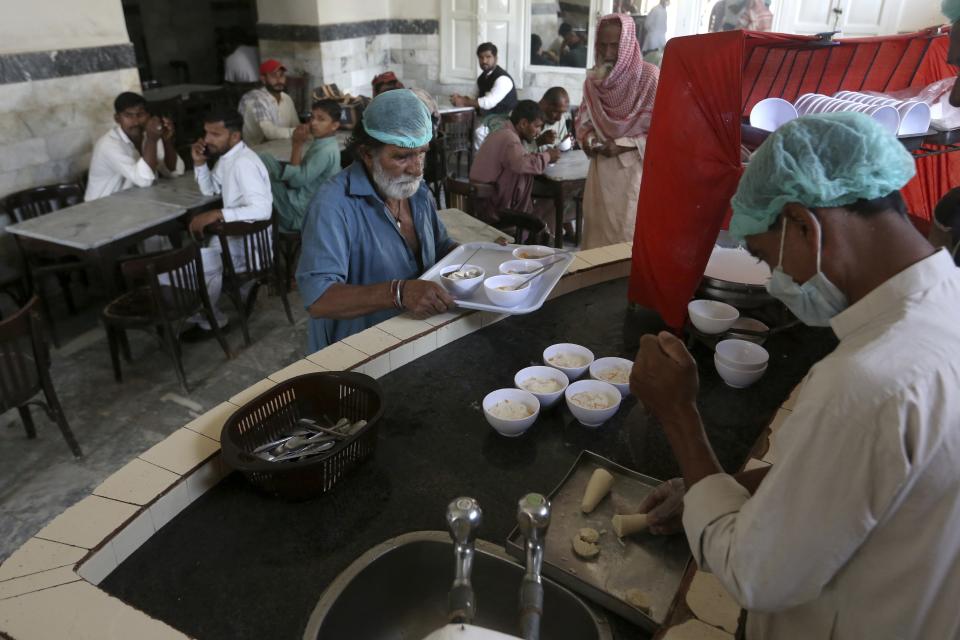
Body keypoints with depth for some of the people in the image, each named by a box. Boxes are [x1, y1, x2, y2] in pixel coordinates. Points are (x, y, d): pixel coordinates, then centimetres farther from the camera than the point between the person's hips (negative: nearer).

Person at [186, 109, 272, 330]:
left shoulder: (243, 162, -23)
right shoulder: (226, 156, 7)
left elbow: (262, 209, -34)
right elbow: (209, 190, 21)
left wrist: (216, 214, -35)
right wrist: (199, 162, 4)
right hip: (237, 234, 10)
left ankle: (208, 318, 8)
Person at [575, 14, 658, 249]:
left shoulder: (650, 76, -10)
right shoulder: (594, 79, 6)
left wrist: (622, 145, -17)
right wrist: (588, 140, -6)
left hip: (634, 170, -5)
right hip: (601, 169, 5)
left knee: (628, 236, -4)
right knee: (598, 232, 9)